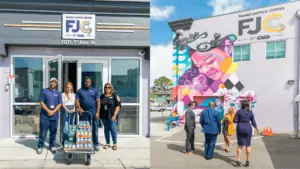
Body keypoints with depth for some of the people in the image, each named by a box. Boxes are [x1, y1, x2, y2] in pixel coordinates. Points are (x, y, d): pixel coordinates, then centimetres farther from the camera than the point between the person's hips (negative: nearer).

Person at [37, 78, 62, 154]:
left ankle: (52, 145, 20)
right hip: (44, 116, -3)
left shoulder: (58, 93, 10)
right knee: (43, 132, -1)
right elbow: (41, 103, -5)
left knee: (53, 132, 9)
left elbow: (59, 104, 5)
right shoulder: (44, 91, 1)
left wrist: (53, 111, -10)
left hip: (54, 116, 3)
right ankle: (40, 146, 9)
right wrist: (48, 111, -13)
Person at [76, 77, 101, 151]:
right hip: (83, 113, 1)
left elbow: (98, 102, 3)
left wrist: (97, 112, -5)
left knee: (94, 129, 1)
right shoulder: (80, 91, 10)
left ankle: (96, 144, 8)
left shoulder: (95, 91, 8)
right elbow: (77, 101, 4)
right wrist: (79, 108, -15)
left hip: (93, 112, -1)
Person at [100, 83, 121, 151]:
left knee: (113, 128, -7)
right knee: (106, 129, 9)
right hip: (104, 116, 4)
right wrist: (99, 114, 6)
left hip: (112, 116, -4)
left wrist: (114, 115, -12)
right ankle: (107, 143, 20)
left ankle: (115, 144, 5)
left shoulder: (115, 96, -2)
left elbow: (118, 106, -5)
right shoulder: (102, 96, 11)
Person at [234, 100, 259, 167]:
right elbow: (253, 123, 2)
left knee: (240, 145, 9)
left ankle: (238, 161, 2)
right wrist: (257, 129, 19)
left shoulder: (239, 111, -4)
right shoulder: (250, 112, -1)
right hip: (248, 129, 0)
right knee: (248, 145, 10)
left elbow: (234, 120, -4)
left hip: (240, 128, 0)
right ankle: (248, 162, 9)